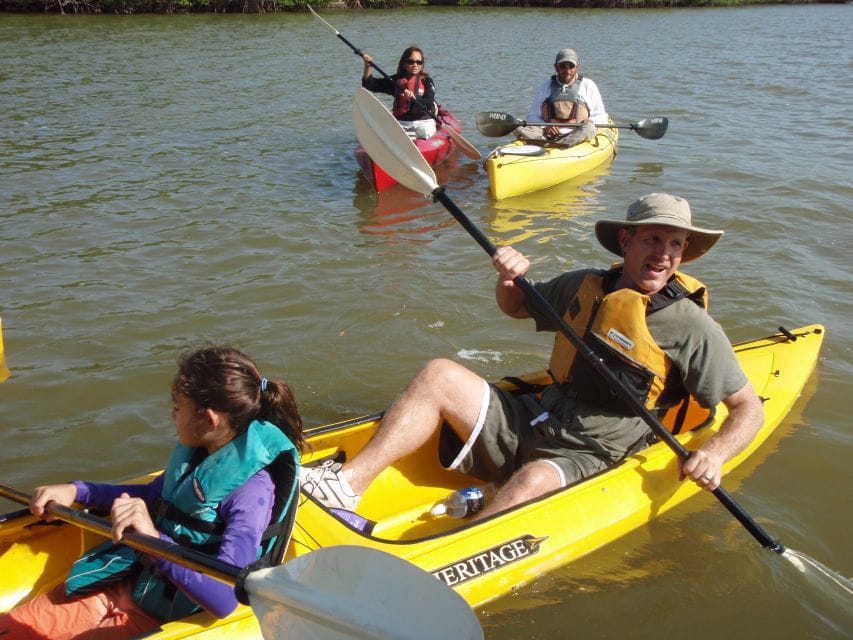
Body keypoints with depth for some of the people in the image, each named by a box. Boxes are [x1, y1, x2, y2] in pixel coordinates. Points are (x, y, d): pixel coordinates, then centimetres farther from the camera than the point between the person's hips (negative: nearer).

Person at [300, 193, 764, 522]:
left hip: (587, 460, -5)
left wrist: (715, 454, -22)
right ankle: (349, 482, -20)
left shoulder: (691, 326, -7)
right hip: (528, 425, 5)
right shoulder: (587, 287, 7)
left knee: (534, 481, -38)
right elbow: (516, 307, 22)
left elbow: (748, 409, -3)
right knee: (440, 375, -12)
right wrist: (510, 279, -1)